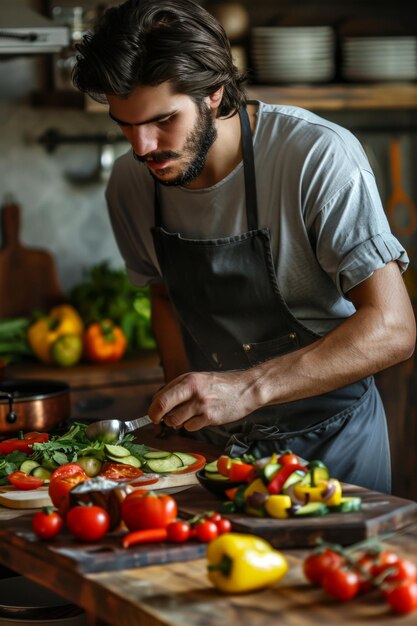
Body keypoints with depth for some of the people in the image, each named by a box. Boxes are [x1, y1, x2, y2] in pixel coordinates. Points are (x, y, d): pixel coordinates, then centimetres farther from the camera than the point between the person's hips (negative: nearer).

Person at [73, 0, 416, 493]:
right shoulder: (130, 183, -5)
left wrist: (248, 388, -32)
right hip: (212, 444, 4)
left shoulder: (318, 156, -22)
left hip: (326, 442, -4)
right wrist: (182, 395, -2)